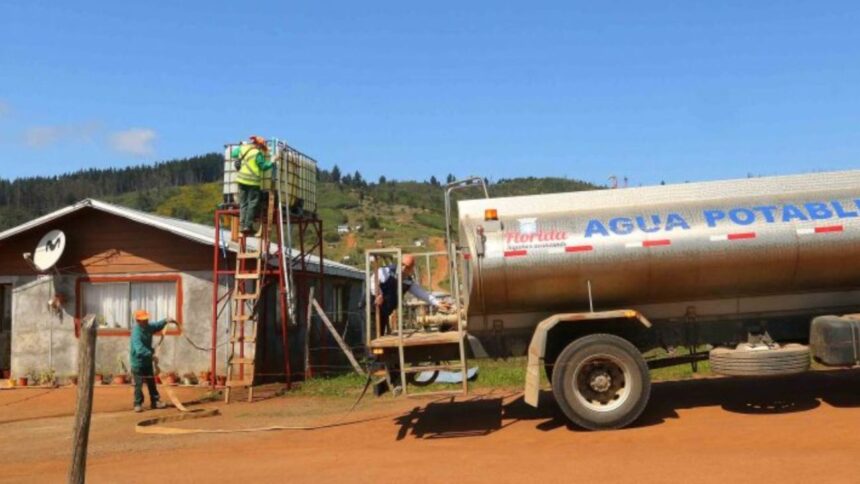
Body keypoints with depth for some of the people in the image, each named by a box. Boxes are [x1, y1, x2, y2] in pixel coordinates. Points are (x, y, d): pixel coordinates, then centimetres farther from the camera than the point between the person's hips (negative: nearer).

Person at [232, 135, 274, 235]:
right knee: (252, 203, -1)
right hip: (252, 181, -7)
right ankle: (248, 226, -5)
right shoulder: (258, 154, -10)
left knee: (243, 203, 11)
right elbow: (264, 167, -6)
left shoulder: (242, 148, 9)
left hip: (241, 179, 7)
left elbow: (233, 153, 27)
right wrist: (273, 161, 6)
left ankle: (243, 225, 8)